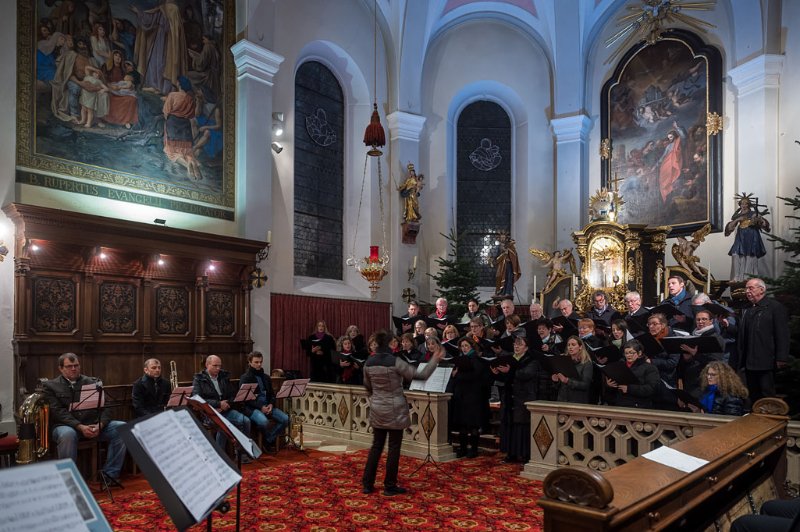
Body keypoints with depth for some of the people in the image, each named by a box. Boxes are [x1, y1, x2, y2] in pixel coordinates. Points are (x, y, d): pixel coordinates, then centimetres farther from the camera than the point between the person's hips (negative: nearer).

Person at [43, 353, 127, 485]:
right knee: (67, 434, -39)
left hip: (93, 424, 3)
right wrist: (80, 427, -21)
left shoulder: (92, 382, 15)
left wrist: (100, 425, -15)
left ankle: (110, 474, -15)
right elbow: (59, 412, -6)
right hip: (66, 426, -3)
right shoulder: (51, 386, 8)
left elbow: (105, 407, 7)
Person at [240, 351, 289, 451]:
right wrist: (260, 407, -17)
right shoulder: (245, 378, 0)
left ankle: (269, 440, -1)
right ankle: (269, 440, -3)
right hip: (252, 408, -6)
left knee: (285, 419, -16)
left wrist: (271, 404, -2)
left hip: (267, 406, 6)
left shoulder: (266, 378, 19)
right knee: (263, 421, -35)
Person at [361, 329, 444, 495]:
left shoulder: (369, 362, -1)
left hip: (377, 410, 5)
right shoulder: (395, 361, -17)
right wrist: (435, 359, -7)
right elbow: (420, 375, -16)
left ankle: (367, 484, 18)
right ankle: (390, 486, 12)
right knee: (394, 447, 5)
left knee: (376, 446, 14)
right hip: (395, 410, -5)